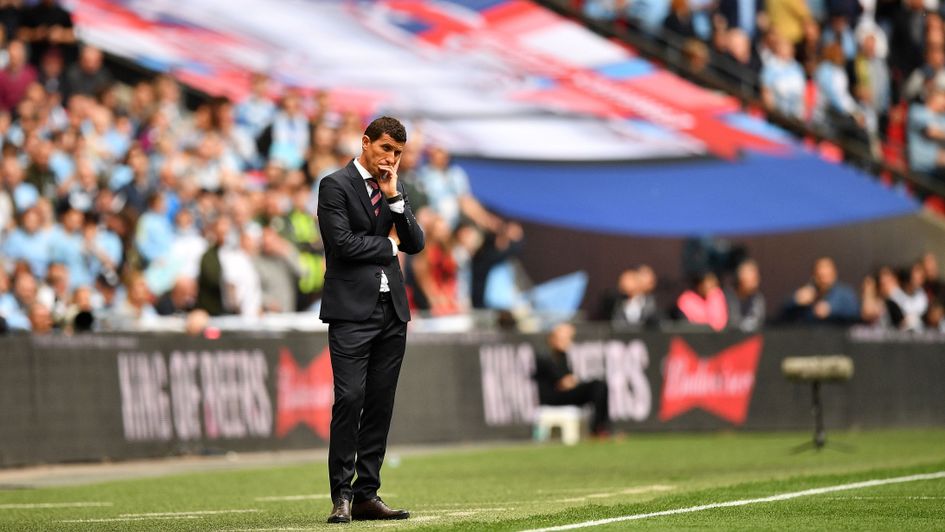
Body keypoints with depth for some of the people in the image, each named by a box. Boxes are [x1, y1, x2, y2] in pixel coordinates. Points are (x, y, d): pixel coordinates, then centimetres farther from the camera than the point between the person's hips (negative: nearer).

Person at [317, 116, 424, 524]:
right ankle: (342, 495, -7)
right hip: (352, 311, -6)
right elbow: (343, 242, -13)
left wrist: (394, 198, -3)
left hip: (392, 311, 6)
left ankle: (367, 495, 7)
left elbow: (415, 244, 8)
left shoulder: (395, 190, 17)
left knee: (380, 405, 4)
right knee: (349, 399, -11)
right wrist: (388, 245, 0)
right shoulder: (336, 185, -3)